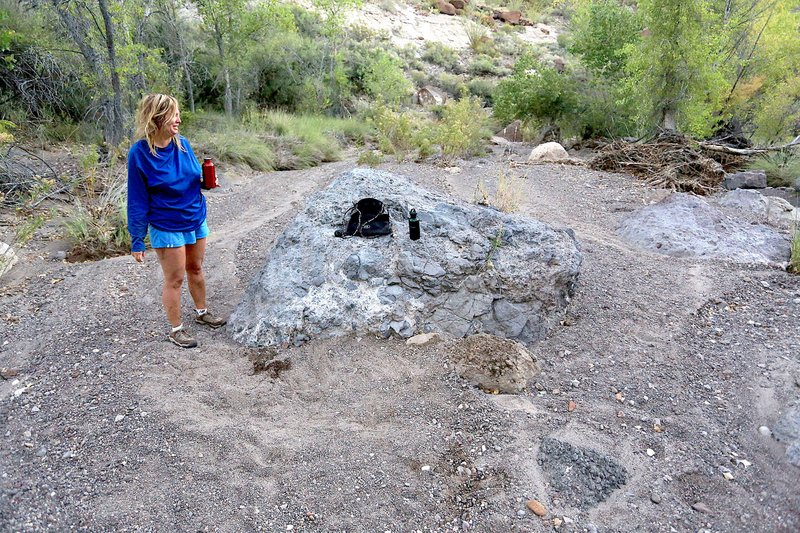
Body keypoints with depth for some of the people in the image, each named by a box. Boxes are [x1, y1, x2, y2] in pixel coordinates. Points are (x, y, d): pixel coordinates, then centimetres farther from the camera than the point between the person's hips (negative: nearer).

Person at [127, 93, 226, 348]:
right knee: (174, 279, 6)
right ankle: (176, 329, 24)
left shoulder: (182, 143, -4)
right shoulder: (140, 153, -18)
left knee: (196, 269, 20)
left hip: (196, 220, 5)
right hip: (166, 228, -5)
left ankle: (202, 312, 41)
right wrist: (137, 241, -10)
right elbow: (137, 200, -13)